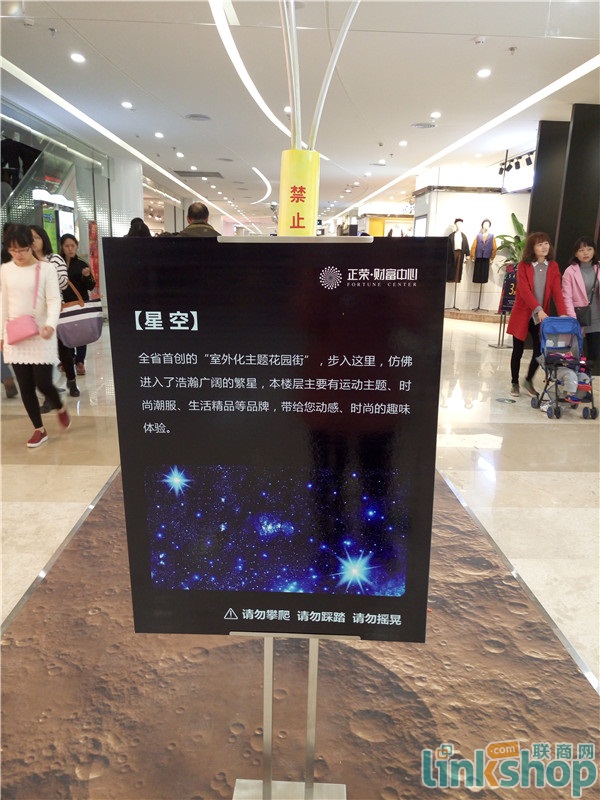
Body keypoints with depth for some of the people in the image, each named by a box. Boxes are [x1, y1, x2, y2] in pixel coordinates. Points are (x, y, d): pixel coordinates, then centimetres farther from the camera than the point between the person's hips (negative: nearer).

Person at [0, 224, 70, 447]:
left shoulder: (46, 269, -6)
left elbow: (54, 300, -12)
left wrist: (50, 324, -30)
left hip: (41, 335, -4)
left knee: (43, 383, -6)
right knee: (25, 387, 5)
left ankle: (60, 409, 27)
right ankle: (39, 429, 18)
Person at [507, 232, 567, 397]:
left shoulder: (553, 266, 3)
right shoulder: (523, 266, -7)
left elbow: (557, 291, -7)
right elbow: (524, 290, -19)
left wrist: (563, 314, -20)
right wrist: (538, 309, -31)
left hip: (543, 317, 3)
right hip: (522, 315, -3)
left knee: (540, 350, 3)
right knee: (518, 351, 5)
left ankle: (529, 380, 26)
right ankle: (514, 383, 22)